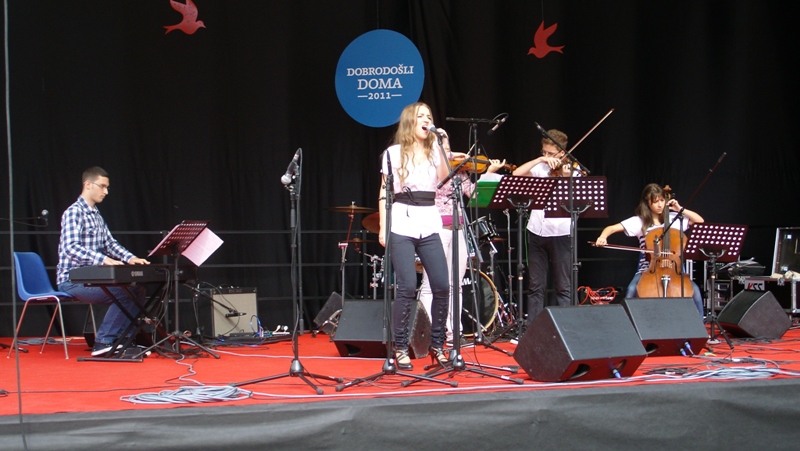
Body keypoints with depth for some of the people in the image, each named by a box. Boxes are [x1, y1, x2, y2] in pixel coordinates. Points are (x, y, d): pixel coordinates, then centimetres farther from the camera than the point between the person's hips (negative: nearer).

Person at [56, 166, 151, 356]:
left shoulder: (96, 215, 18)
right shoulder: (74, 212, -14)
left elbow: (110, 243, 20)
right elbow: (70, 247, -27)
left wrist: (130, 258, 1)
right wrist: (103, 259, -39)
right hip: (73, 281, -9)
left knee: (138, 290, -3)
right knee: (123, 293, -24)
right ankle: (103, 342, -15)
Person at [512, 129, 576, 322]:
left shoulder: (572, 172, 1)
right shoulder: (540, 168, 10)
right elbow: (516, 174, -5)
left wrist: (565, 178, -25)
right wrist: (540, 159, -9)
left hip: (560, 233, -4)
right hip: (536, 232, 4)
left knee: (564, 287, -1)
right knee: (536, 286, 7)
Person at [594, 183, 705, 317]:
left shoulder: (674, 219, 8)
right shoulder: (639, 221, 1)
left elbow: (700, 221, 10)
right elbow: (612, 228, -5)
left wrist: (680, 209, 0)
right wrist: (603, 237, -27)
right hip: (647, 269, -1)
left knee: (694, 290, -25)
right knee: (631, 290, -31)